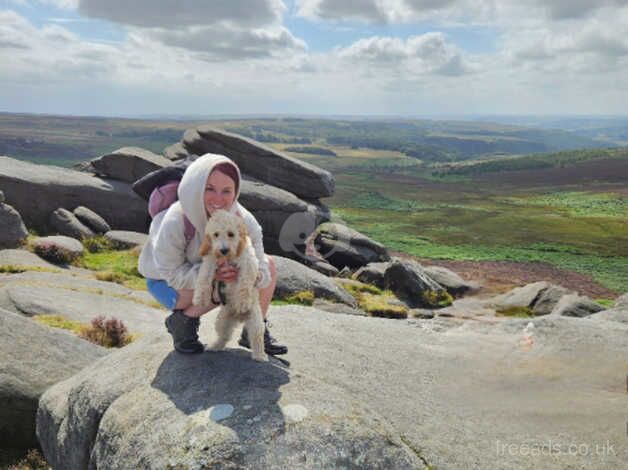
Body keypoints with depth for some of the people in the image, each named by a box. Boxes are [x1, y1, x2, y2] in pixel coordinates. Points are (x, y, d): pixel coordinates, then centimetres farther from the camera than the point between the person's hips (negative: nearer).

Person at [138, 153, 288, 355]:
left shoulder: (243, 220, -23)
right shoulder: (174, 223, -36)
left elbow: (259, 268, -21)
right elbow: (173, 275, -27)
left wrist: (255, 275, -46)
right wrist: (211, 274, -44)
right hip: (166, 282, -5)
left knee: (268, 263, -9)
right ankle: (180, 321, -5)